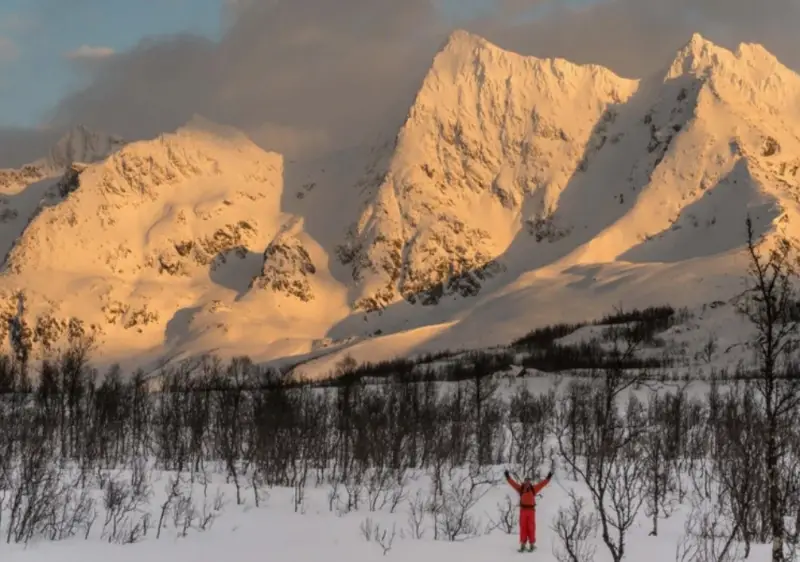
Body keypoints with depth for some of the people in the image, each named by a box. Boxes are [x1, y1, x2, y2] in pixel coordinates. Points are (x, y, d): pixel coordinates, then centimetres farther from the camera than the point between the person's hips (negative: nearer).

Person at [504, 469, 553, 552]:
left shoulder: (533, 489, 3)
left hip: (531, 510, -1)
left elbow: (542, 484, 1)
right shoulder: (520, 488, 3)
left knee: (531, 527, 2)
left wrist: (548, 478, -6)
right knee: (523, 527, 3)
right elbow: (513, 483, 0)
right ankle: (522, 544, 8)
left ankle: (532, 544, 7)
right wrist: (508, 477, -8)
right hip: (523, 510, 1)